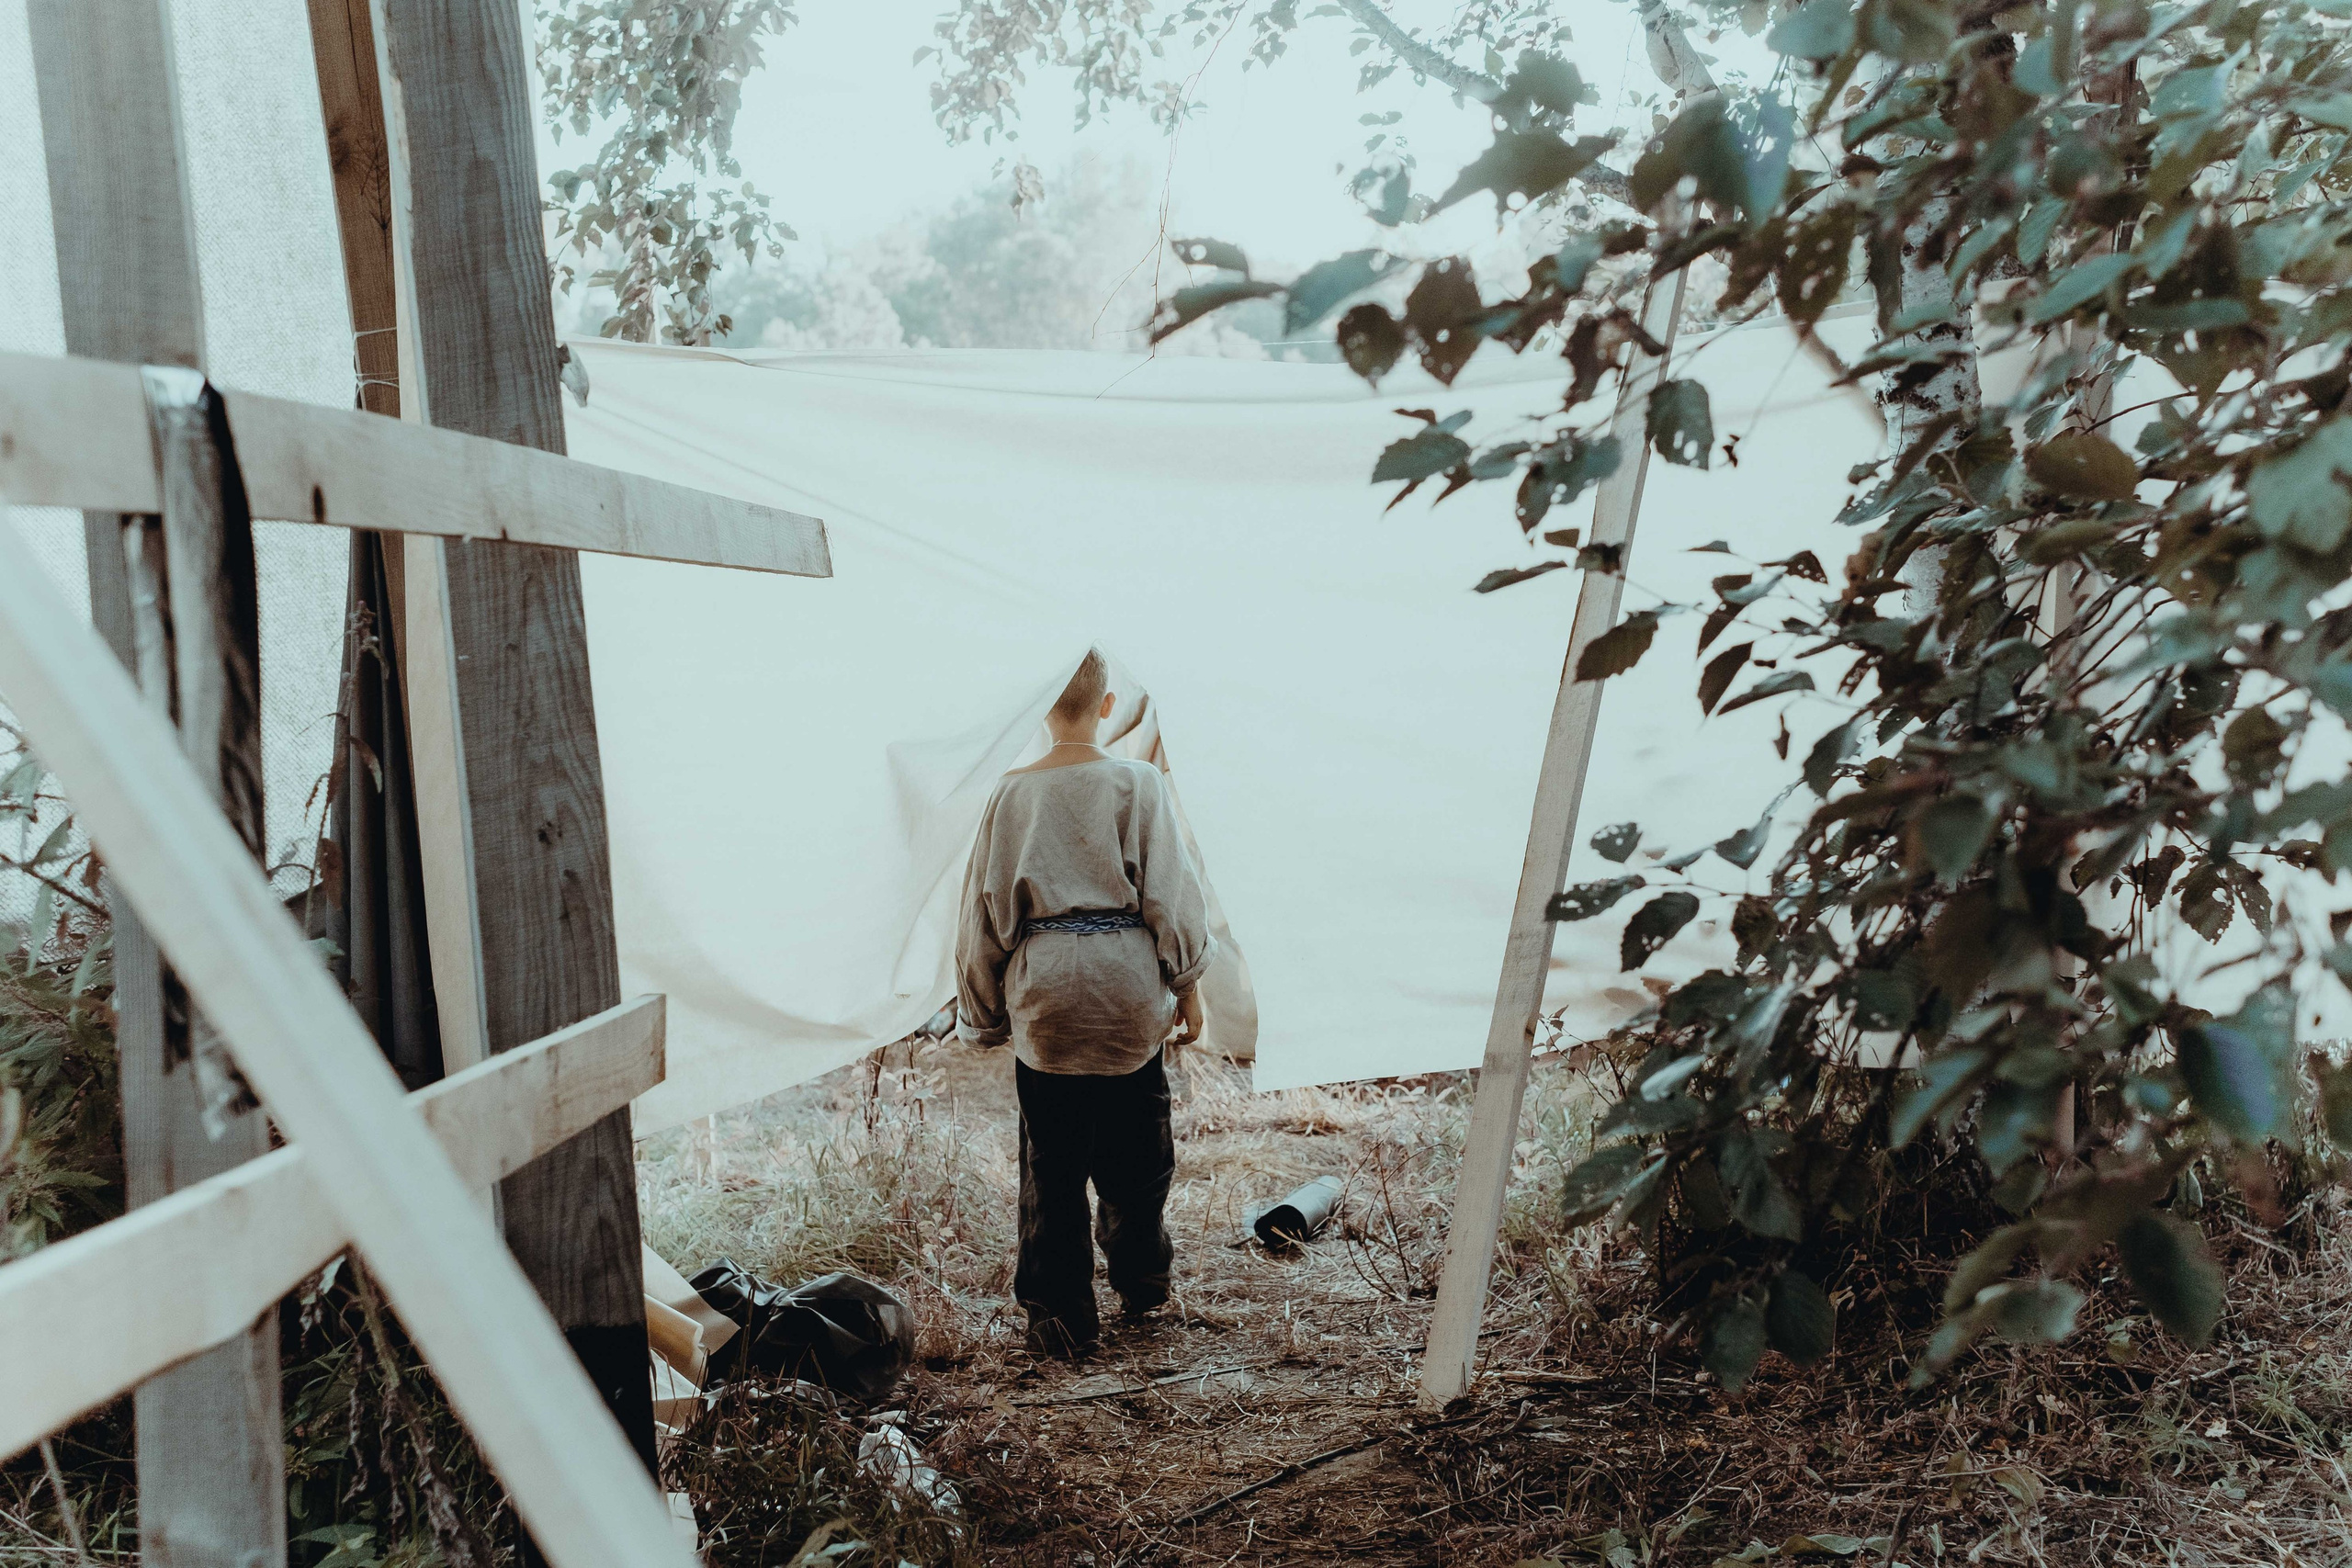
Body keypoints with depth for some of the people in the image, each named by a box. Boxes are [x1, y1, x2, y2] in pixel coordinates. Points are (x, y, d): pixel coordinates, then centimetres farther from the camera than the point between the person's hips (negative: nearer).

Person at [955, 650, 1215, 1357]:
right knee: (1136, 1148, 18)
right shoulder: (1139, 784, -3)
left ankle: (1059, 1313, 12)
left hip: (1044, 993, 0)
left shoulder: (1012, 793, 1)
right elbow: (1171, 892, -2)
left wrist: (984, 1012, 16)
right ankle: (1139, 1277, 34)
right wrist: (1187, 984, 9)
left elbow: (985, 906, 6)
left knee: (1051, 1162, 8)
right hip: (1127, 986, 0)